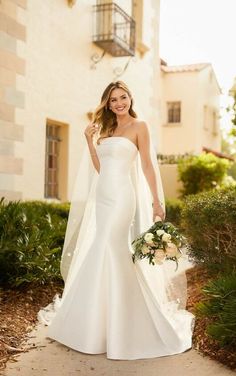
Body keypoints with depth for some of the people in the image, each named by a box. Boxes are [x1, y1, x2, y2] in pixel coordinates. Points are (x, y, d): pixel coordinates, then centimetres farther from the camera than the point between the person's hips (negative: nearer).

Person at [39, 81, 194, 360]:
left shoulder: (139, 127, 0)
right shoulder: (106, 129, 18)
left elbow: (147, 166, -5)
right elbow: (99, 167, 16)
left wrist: (157, 201, -9)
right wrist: (89, 140, 8)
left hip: (121, 197, -7)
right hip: (100, 197, 7)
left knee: (107, 256, -10)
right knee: (93, 258, 9)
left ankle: (111, 329, 3)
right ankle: (95, 324, 23)